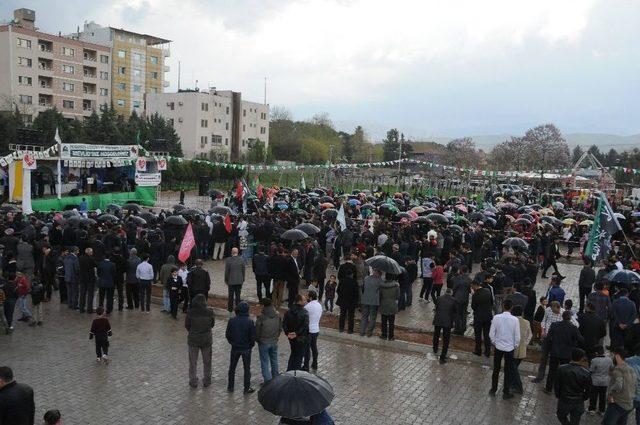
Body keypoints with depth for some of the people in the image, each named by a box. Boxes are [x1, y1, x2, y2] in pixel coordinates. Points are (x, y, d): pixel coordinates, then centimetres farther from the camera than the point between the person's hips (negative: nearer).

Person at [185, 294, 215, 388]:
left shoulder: (190, 312, -18)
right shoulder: (209, 312, -15)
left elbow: (187, 325, -5)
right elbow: (212, 324, -1)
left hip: (193, 339, -1)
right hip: (206, 339, 1)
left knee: (193, 362, 16)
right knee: (207, 361, 18)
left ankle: (193, 382, 24)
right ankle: (206, 381, 28)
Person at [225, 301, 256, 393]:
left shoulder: (231, 321, -12)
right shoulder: (250, 322, -18)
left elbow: (228, 335, -3)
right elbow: (253, 336, -12)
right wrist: (251, 345, 7)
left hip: (235, 348, 2)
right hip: (246, 348, -1)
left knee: (232, 367, 18)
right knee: (247, 368, 12)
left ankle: (230, 387, 27)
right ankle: (247, 388, 17)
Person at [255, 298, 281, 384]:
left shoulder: (261, 318, -23)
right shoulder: (278, 315, -7)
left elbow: (257, 331, -13)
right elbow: (280, 328, 3)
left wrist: (257, 340, 6)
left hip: (264, 343, -5)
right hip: (274, 342, 5)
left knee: (265, 363, 6)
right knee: (274, 361, 21)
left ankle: (268, 381, 8)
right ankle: (275, 379, 35)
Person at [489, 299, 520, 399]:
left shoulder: (496, 317, -14)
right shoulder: (515, 320, -15)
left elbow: (491, 333, -9)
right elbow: (517, 337, -9)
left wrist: (494, 342, 8)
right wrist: (515, 346, 8)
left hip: (498, 347, 1)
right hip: (510, 348, -1)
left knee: (496, 369, 16)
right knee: (508, 371, 12)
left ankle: (493, 390, 27)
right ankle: (506, 393, 22)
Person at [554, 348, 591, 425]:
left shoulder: (562, 369, -15)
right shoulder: (585, 373, -14)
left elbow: (557, 385, -7)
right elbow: (588, 390, -4)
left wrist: (558, 395, 10)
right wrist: (583, 399, 14)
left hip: (564, 400, -1)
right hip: (578, 403, 1)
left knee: (561, 415, 24)